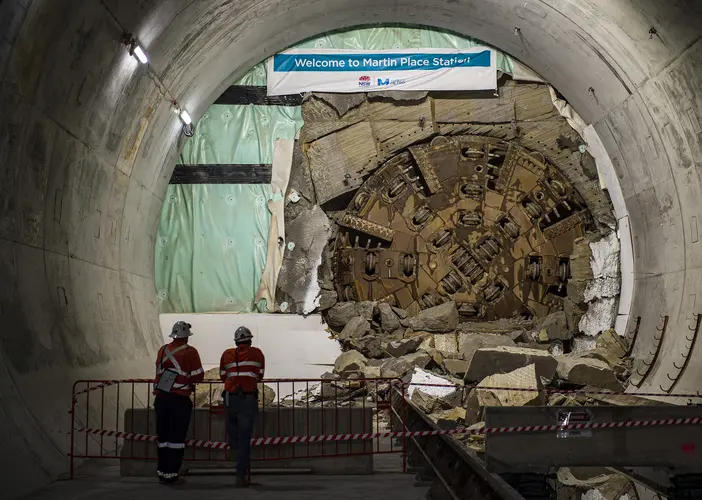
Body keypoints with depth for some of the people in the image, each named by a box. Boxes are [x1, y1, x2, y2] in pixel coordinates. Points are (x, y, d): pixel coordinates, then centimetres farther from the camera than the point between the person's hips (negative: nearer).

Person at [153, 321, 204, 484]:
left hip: (161, 398, 5)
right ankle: (171, 474, 3)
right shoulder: (190, 352, -7)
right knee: (176, 438, 3)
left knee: (163, 436, 14)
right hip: (180, 400, -5)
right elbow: (199, 377, -6)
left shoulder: (163, 350, 7)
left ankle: (162, 471, 21)